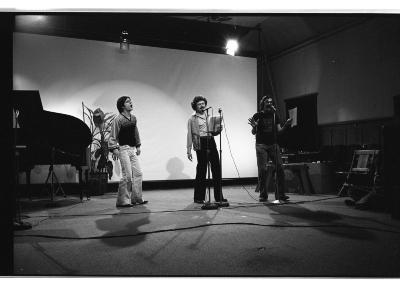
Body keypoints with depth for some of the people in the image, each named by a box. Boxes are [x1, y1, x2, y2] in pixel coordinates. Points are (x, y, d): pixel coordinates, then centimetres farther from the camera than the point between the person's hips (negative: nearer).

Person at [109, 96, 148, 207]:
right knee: (127, 175, -8)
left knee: (138, 173, 8)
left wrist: (138, 146, 20)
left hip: (132, 149, 8)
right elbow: (113, 136, -10)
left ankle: (136, 198, 19)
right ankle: (122, 201, 3)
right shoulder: (118, 119, -10)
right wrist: (114, 149, -17)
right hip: (123, 149, -7)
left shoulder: (134, 118, 11)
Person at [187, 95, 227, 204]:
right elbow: (190, 135, 1)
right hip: (200, 144, -5)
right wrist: (189, 151, -4)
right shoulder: (192, 119, 4)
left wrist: (219, 130, -2)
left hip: (211, 143, 5)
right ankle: (198, 197, 10)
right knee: (201, 171, -2)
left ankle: (219, 196, 11)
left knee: (217, 169, 2)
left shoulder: (209, 117, 18)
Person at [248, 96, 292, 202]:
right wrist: (254, 126, -18)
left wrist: (285, 125, -8)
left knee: (280, 168, -7)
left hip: (273, 144, 3)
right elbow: (253, 133, 3)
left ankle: (280, 194, -1)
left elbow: (278, 130, 9)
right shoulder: (257, 116, 4)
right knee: (262, 170, -6)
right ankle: (263, 195, 3)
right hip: (261, 145, -3)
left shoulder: (275, 115, 13)